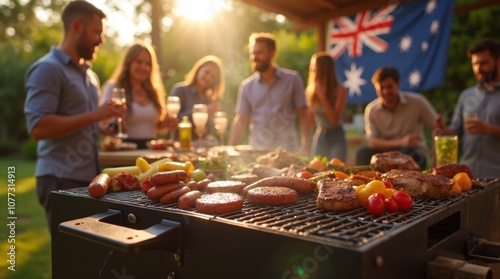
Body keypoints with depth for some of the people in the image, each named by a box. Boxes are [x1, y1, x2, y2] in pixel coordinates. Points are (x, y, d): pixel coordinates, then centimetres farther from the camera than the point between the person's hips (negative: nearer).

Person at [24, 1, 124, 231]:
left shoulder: (89, 74, 17)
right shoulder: (48, 69, -10)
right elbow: (38, 128, -21)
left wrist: (106, 118, 7)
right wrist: (94, 115, -20)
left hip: (90, 178, 8)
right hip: (62, 181, -8)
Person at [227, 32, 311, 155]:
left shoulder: (292, 79, -1)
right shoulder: (247, 86, 5)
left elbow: (303, 115, 0)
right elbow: (240, 121, 6)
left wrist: (305, 147, -11)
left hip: (288, 150, -1)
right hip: (257, 151, 2)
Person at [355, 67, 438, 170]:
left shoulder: (416, 102, -7)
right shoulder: (371, 110, -4)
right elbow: (372, 143, -11)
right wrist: (401, 142, -24)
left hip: (415, 154, 0)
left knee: (407, 152, -36)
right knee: (363, 153, -27)